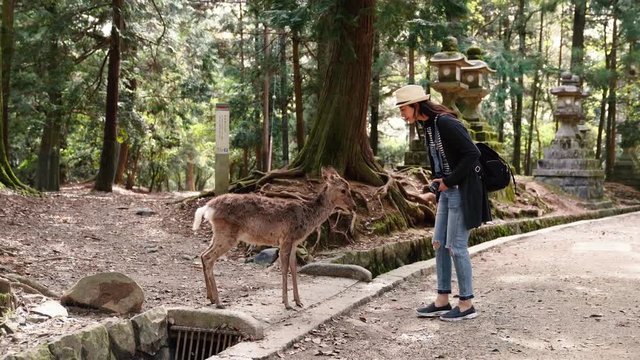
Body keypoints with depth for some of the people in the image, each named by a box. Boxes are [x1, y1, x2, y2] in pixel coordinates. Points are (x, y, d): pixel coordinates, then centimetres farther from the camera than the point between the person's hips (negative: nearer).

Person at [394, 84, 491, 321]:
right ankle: (442, 301, 17)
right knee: (439, 244, 10)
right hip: (447, 190, 9)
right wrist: (438, 196, 13)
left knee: (456, 246, -4)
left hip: (462, 190, -9)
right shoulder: (428, 127, 10)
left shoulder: (446, 124, -18)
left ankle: (466, 305, 7)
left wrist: (449, 181, -17)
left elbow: (472, 154, -23)